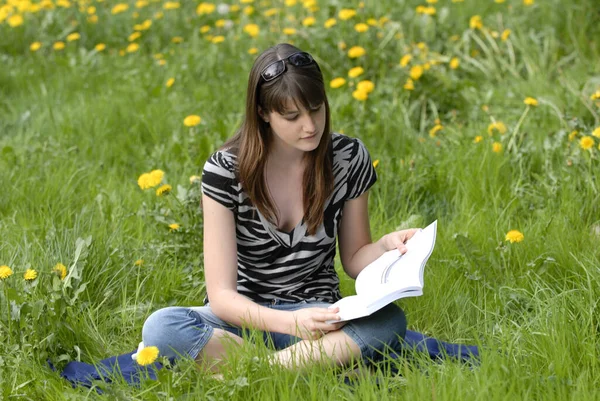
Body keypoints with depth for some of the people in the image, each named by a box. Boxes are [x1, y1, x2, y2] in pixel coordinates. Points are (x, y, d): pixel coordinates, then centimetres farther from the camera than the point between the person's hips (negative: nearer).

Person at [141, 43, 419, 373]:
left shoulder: (349, 157, -6)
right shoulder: (225, 170, -14)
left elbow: (353, 259, 6)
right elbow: (221, 295, -17)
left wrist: (386, 246, -17)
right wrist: (290, 322, -34)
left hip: (316, 314, 1)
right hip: (243, 316, -1)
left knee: (390, 321, -32)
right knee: (160, 327, -33)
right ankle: (331, 363, -30)